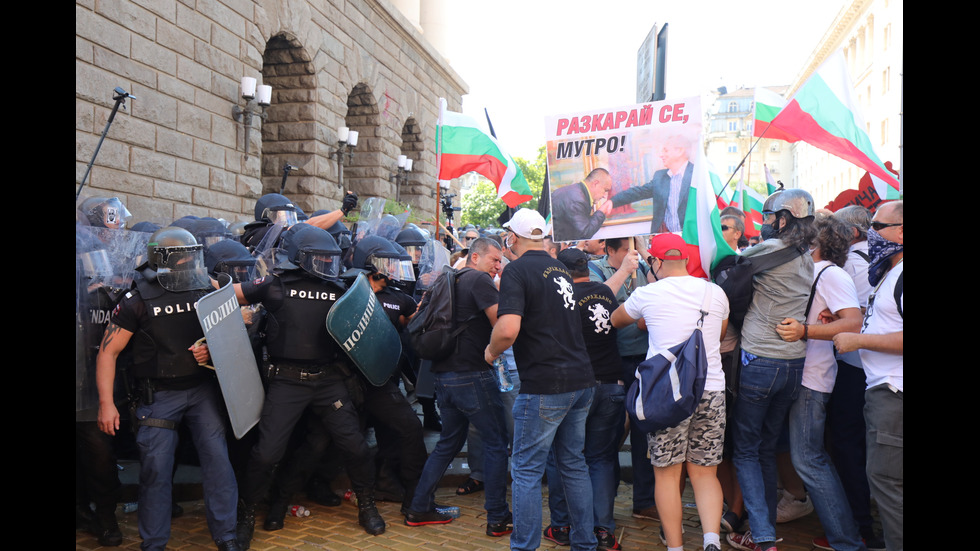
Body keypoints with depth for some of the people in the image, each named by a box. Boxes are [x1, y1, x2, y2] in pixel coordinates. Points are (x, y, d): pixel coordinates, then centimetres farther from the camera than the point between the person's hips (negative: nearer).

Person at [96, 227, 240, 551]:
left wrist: (212, 350, -9)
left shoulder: (205, 293, 2)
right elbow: (108, 353, -5)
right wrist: (106, 403, -10)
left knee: (217, 457, -3)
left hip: (202, 388, 2)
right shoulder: (137, 302, -7)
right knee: (156, 467, -1)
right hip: (159, 394, -2)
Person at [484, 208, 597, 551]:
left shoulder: (517, 270, -10)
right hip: (582, 381, 8)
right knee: (574, 464, 17)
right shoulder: (561, 269, 14)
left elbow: (508, 328, -22)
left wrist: (491, 351, -5)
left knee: (527, 470, 3)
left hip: (545, 387, -8)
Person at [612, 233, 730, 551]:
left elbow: (615, 321, 17)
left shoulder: (647, 294, -2)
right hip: (711, 390, 3)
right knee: (705, 473, 11)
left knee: (667, 474, 6)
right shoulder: (715, 293, 7)